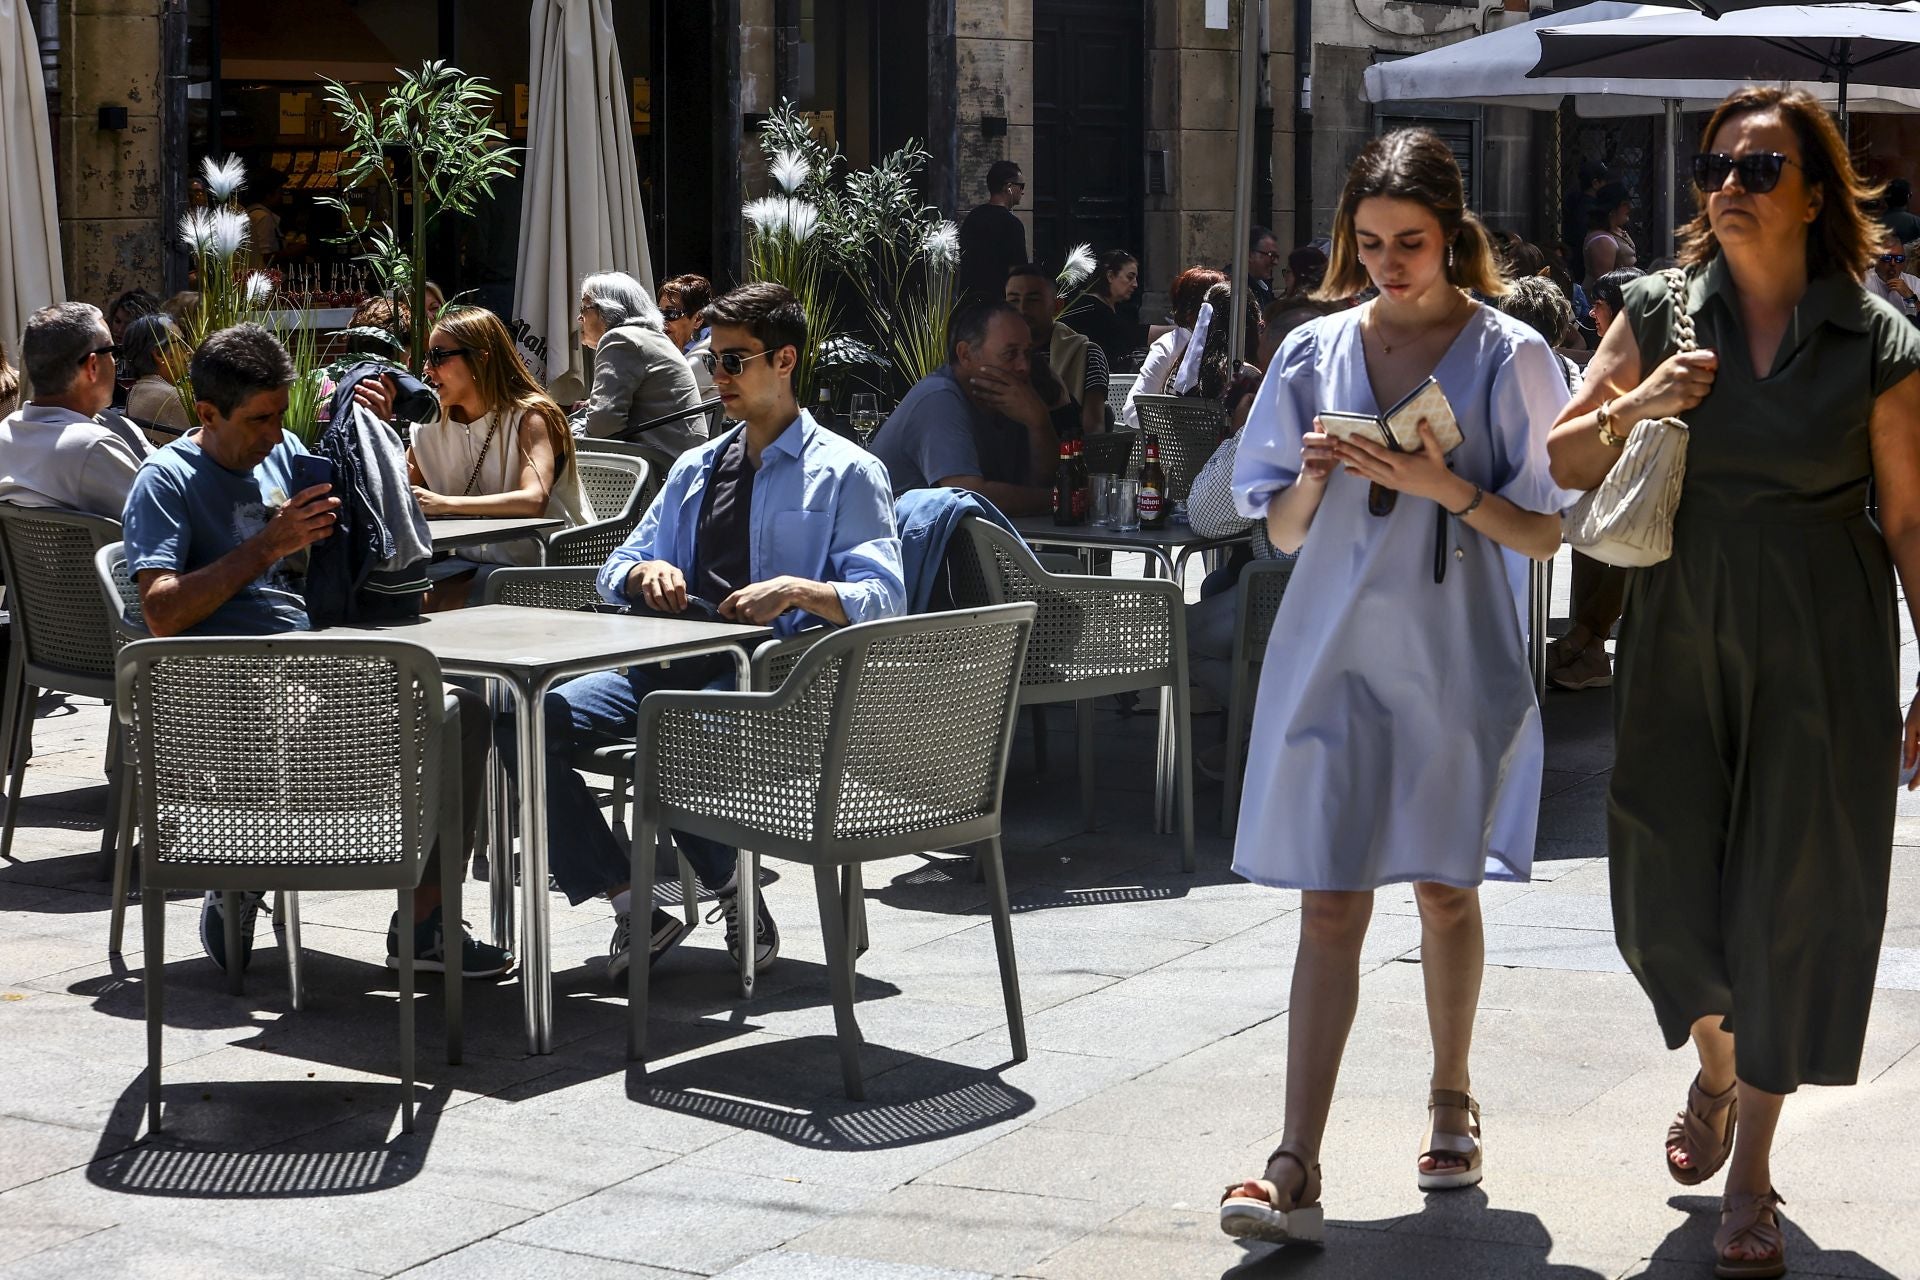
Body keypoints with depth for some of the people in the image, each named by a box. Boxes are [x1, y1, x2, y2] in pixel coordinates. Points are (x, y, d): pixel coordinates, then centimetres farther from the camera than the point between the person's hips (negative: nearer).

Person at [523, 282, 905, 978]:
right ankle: (637, 912, -13)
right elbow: (616, 572, 23)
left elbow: (884, 598, -7)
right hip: (673, 664, 6)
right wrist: (646, 572, -2)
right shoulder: (695, 468, 24)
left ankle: (734, 895, -11)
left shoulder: (846, 472, 4)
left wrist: (800, 590, -25)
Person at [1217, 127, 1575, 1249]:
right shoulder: (1316, 355, 5)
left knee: (1445, 892, 12)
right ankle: (1298, 1171, -8)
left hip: (1456, 660, -1)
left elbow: (1546, 534, -4)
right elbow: (1283, 533, 9)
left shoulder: (1509, 357, -2)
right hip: (1333, 652, 1)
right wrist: (1313, 478, -12)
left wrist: (1446, 485, -18)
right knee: (1331, 905, -4)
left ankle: (1452, 1104, 35)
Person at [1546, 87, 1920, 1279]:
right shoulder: (1663, 315, 2)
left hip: (1818, 645, -2)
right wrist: (1636, 407, -14)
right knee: (1668, 888, 4)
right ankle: (1716, 1069, 38)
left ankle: (1752, 1165, 17)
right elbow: (1561, 464, 6)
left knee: (1788, 896, 2)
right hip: (1682, 632, 2)